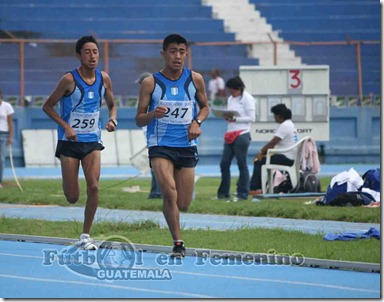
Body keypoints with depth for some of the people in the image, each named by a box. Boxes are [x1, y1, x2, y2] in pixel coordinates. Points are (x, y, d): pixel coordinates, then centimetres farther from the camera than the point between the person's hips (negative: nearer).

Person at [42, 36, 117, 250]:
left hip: (93, 141, 3)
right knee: (72, 197, -2)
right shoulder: (70, 80, -13)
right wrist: (66, 126, -18)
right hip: (70, 142, -3)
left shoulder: (104, 79, 0)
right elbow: (48, 106, -6)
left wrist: (112, 119, -5)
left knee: (93, 187, -14)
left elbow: (112, 105, 17)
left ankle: (86, 236, -2)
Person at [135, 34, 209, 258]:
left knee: (183, 204, 4)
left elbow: (205, 107, 18)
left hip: (187, 146, 3)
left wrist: (197, 122, -3)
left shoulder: (195, 79, 4)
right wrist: (153, 114, -21)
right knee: (170, 193, -24)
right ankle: (178, 243, -16)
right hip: (160, 145, -3)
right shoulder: (151, 83, -2)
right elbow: (139, 120, 1)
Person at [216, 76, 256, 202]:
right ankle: (223, 193, 10)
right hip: (230, 135, 7)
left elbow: (251, 118, -9)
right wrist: (226, 117, -1)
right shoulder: (230, 99, 16)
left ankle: (242, 193, 4)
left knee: (242, 164, -2)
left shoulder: (247, 99, -6)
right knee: (224, 163, 4)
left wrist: (235, 119, -15)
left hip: (242, 135, -7)